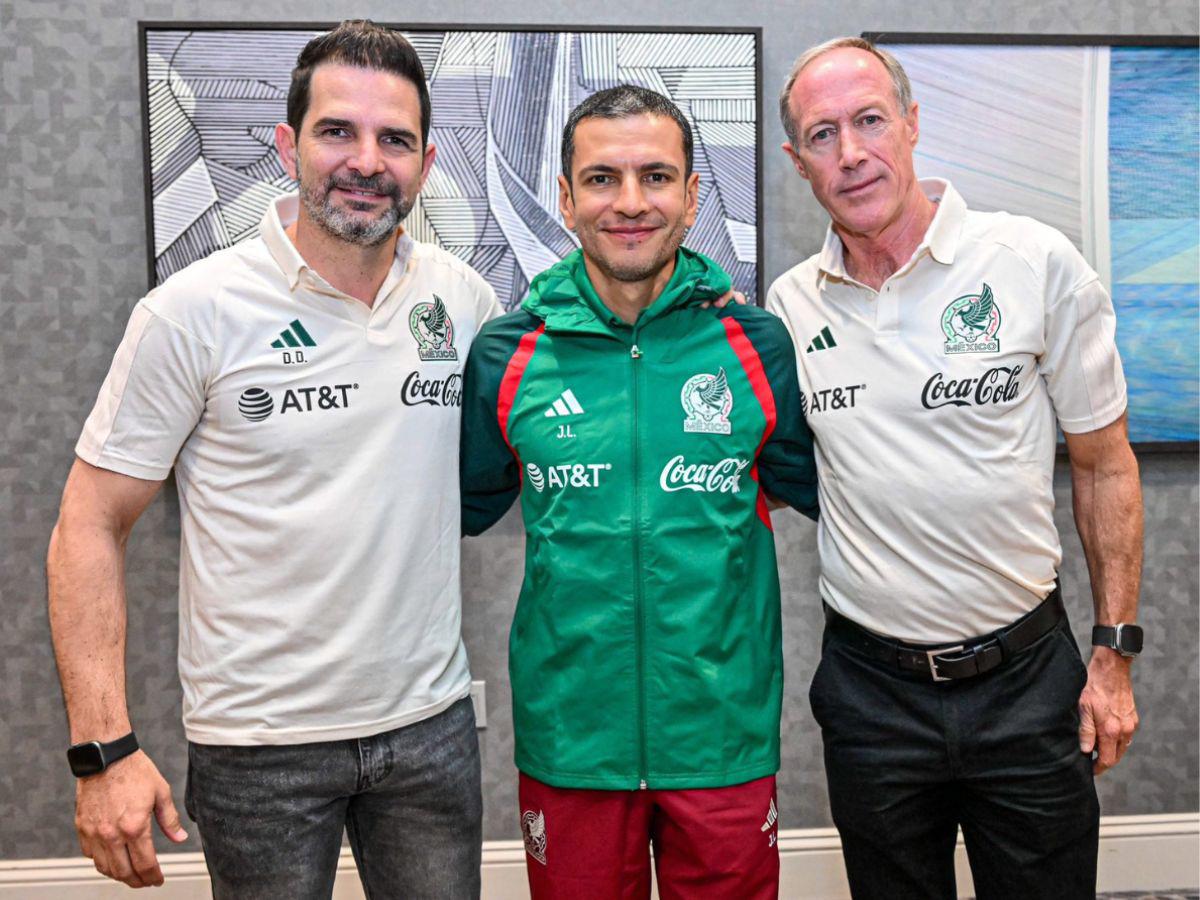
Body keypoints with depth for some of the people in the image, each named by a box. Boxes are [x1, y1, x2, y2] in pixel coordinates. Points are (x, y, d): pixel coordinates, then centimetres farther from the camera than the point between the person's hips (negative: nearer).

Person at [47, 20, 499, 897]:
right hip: (261, 745, -3)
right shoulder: (195, 311, -11)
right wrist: (103, 748, -13)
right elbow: (91, 527, -8)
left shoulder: (464, 298, -1)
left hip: (432, 723, 4)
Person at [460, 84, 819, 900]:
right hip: (570, 736, 0)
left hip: (725, 734, 1)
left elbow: (820, 490, 9)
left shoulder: (758, 346, -3)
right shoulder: (506, 359, -4)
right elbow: (463, 508, 10)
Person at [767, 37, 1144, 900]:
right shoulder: (788, 304, -1)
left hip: (1025, 674, -1)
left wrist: (1115, 653, -1)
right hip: (870, 683, 2)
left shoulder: (1037, 262, -8)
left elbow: (1104, 464, -1)